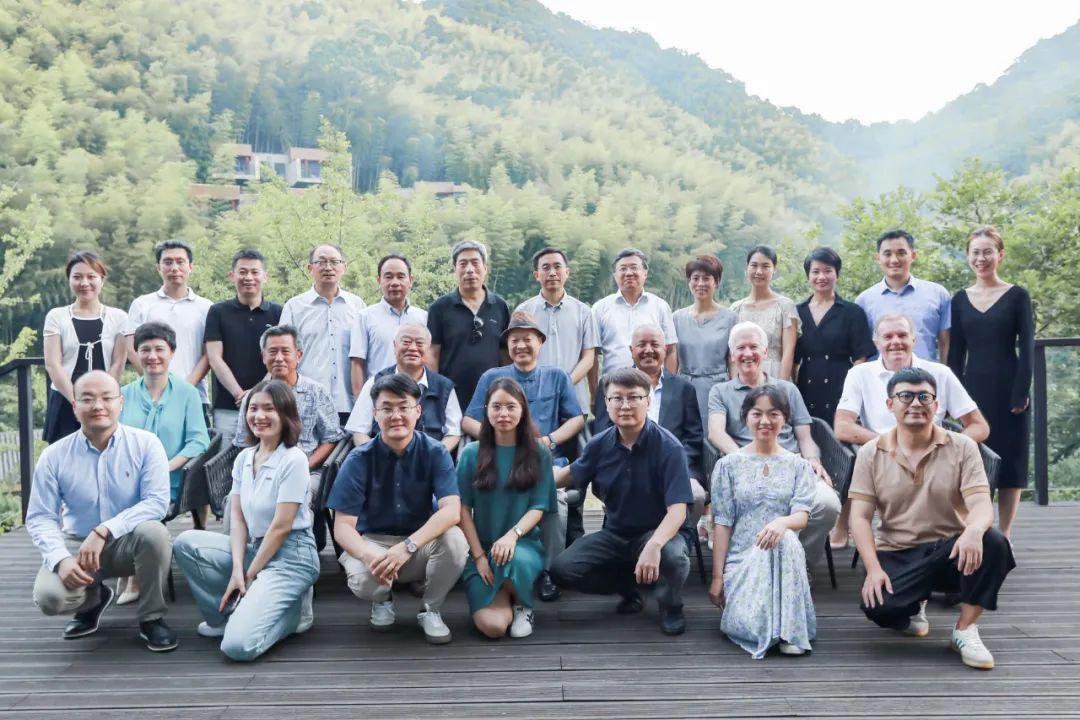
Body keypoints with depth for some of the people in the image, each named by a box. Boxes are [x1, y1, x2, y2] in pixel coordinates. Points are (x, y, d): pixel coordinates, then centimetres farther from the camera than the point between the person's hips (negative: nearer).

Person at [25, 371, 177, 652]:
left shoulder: (146, 444, -11)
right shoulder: (54, 455, -6)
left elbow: (157, 501, -19)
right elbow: (40, 518, -5)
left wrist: (104, 531, -29)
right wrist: (61, 559, -23)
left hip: (129, 542, -1)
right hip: (77, 544, 2)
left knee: (153, 532, -35)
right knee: (49, 597, -25)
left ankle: (151, 618, -10)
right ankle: (93, 599, 15)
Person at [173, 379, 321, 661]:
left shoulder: (293, 460, -14)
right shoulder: (244, 459, 8)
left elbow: (281, 527, -15)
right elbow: (237, 519, 5)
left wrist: (250, 576, -9)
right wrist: (237, 570, -8)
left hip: (291, 556, -8)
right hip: (254, 549, 8)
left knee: (238, 645, -23)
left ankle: (291, 610, 6)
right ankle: (225, 614, 6)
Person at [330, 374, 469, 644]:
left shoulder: (436, 453, -12)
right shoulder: (359, 459, -12)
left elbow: (452, 511, -25)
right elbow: (342, 526, -16)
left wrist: (408, 547, -40)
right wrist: (369, 555, -38)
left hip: (421, 544, 1)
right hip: (373, 541, 0)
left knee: (454, 540, -32)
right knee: (362, 579, -34)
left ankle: (431, 610, -2)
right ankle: (383, 600, 7)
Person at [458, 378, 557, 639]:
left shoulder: (539, 454, 2)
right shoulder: (471, 454, 1)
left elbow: (539, 507, -2)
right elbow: (463, 509, 0)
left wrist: (513, 535, -22)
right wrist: (479, 555, -10)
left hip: (525, 543, 0)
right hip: (481, 547, 0)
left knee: (516, 561, -39)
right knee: (492, 626, -21)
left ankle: (522, 605, -2)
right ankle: (505, 595, 17)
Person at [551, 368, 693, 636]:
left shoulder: (669, 447, -20)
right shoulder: (600, 444, -6)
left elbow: (677, 509, -28)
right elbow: (570, 474, 14)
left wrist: (653, 545, -47)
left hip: (659, 532, -4)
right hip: (615, 533, 4)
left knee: (673, 555, -39)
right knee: (562, 569, -15)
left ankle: (670, 606, -1)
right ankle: (628, 586, 14)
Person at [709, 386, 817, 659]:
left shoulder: (799, 466, 8)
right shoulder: (729, 465, 5)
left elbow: (802, 515, -7)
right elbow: (722, 523, 0)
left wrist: (782, 522, -32)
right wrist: (717, 576, -6)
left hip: (784, 554, 2)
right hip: (742, 557, -2)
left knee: (786, 538, -37)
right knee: (750, 624, -31)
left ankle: (790, 629, -27)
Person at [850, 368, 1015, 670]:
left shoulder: (962, 447, -1)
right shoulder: (871, 453, 0)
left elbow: (981, 504, -13)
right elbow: (860, 517, -4)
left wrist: (974, 530, -39)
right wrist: (874, 569, -19)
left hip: (950, 551, 0)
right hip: (896, 555, 0)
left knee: (993, 543, -31)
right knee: (878, 606, -29)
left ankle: (965, 631, -11)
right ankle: (913, 606, 13)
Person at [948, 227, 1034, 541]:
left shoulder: (1017, 296, 0)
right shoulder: (960, 300, 8)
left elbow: (1026, 348, -4)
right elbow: (956, 352, 8)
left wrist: (1021, 393, -12)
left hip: (1008, 388, -2)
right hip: (973, 388, 2)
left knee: (1009, 459, 3)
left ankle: (1004, 535, 13)